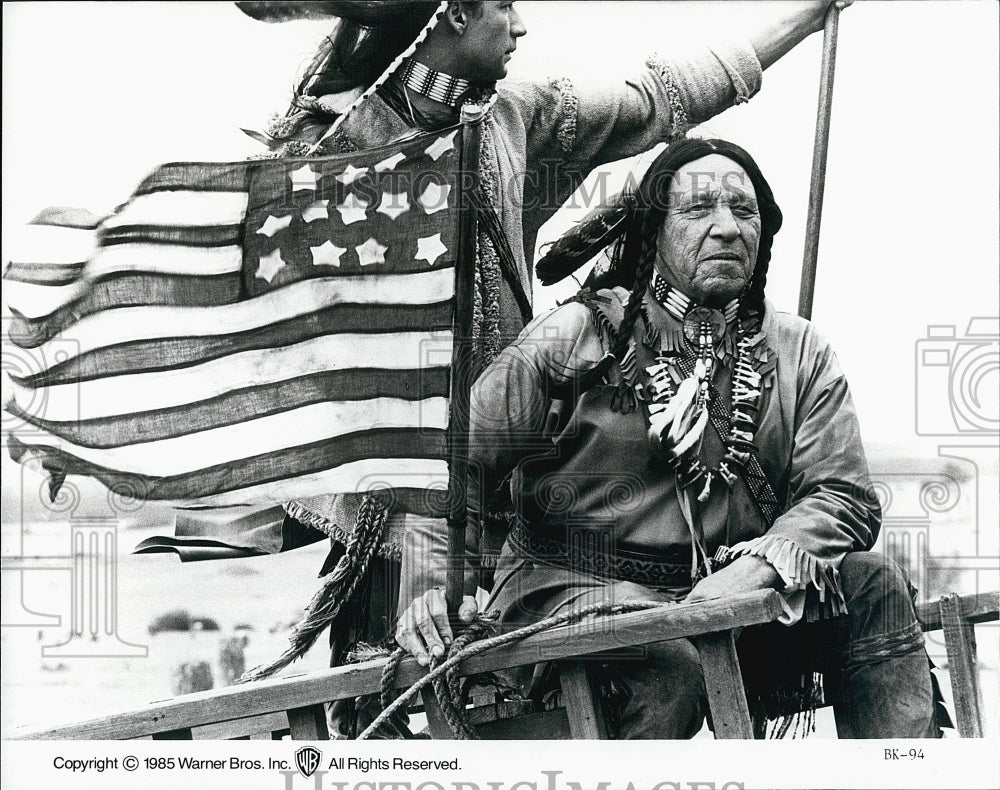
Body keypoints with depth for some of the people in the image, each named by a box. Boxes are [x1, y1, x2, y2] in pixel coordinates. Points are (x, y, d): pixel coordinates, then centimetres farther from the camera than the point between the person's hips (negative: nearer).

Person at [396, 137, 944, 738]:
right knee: (668, 659, -34)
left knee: (873, 586, -19)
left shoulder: (800, 352, 10)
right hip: (577, 592, -3)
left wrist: (760, 564, -18)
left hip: (734, 601, 4)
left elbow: (843, 495, 2)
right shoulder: (572, 338, -1)